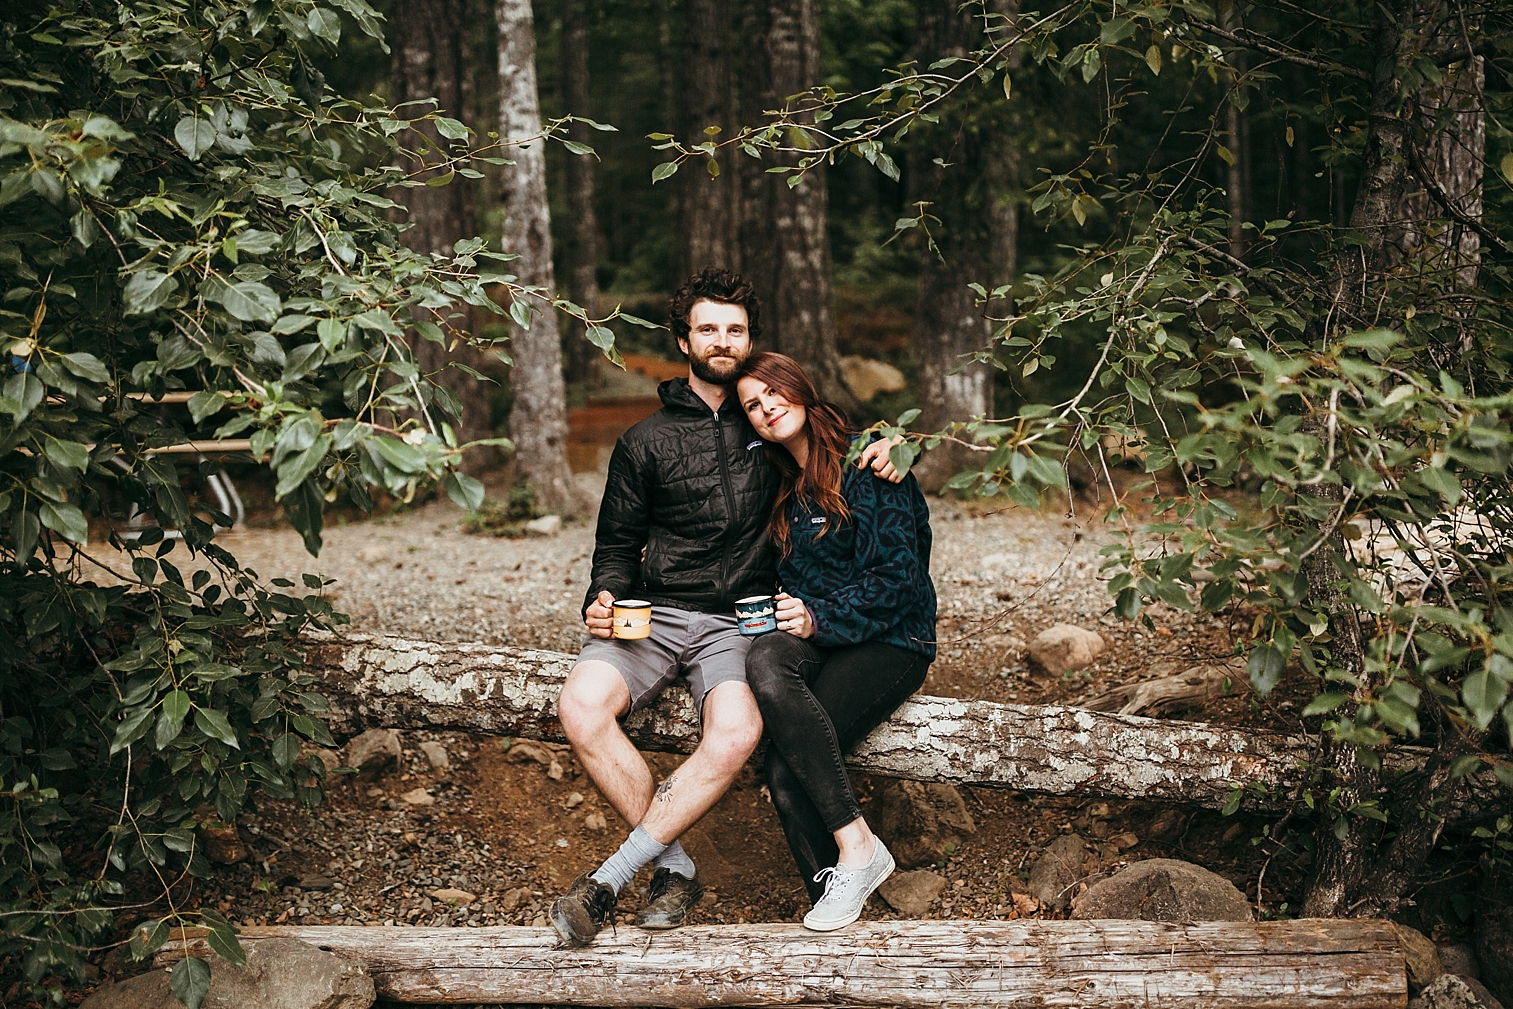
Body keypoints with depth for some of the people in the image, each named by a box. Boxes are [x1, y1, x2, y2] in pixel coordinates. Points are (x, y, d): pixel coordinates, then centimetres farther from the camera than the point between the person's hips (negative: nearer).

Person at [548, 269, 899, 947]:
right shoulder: (646, 442, 14)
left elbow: (850, 453, 27)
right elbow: (617, 544, 18)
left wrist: (883, 453, 2)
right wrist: (604, 598, -4)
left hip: (739, 620, -1)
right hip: (654, 612, 1)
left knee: (737, 731, -34)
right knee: (582, 706, -30)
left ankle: (608, 880, -23)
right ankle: (676, 869, -15)